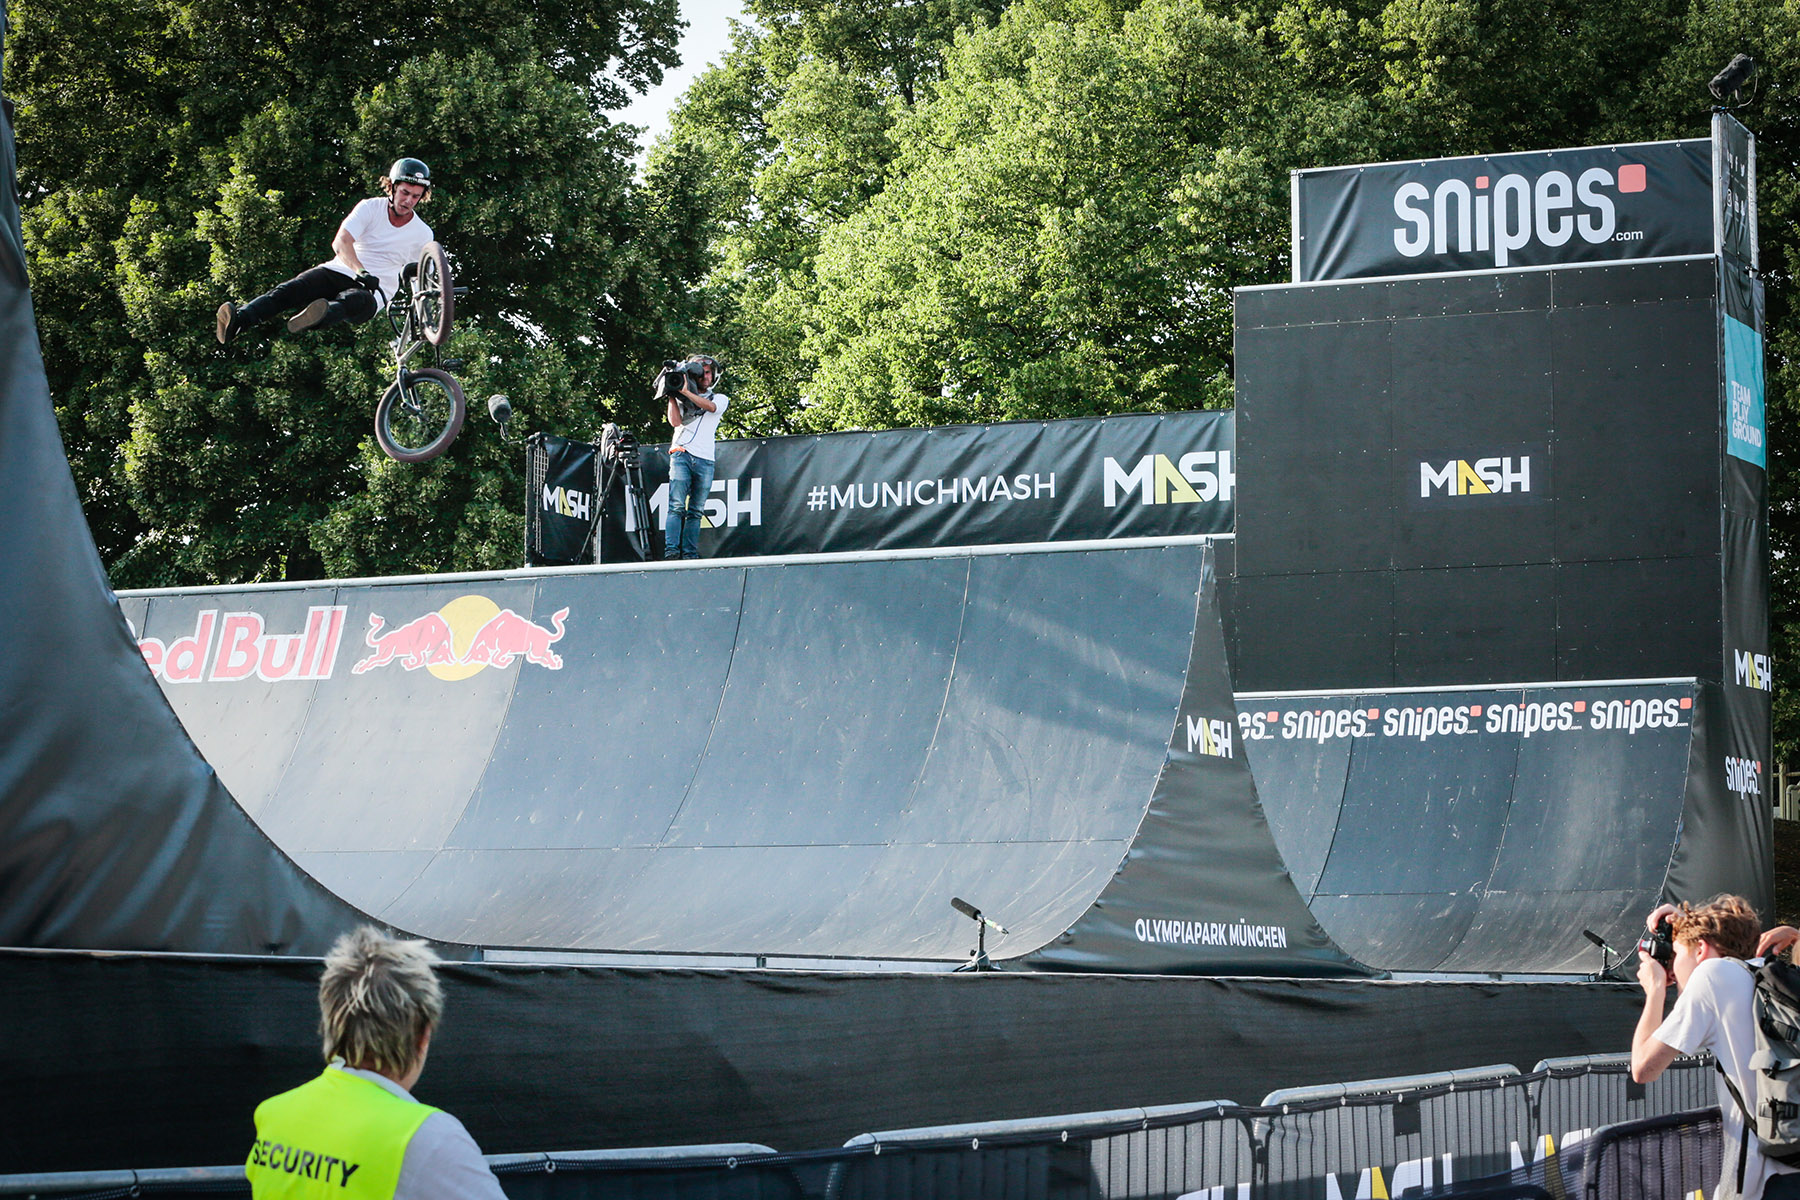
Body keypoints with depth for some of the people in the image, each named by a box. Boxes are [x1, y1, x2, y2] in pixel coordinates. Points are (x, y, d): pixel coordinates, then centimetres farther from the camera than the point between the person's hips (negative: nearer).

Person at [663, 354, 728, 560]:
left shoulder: (720, 398, 17)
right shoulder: (683, 400, 17)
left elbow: (710, 406, -7)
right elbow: (676, 422, 1)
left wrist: (686, 392, -17)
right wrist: (672, 395, -3)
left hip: (704, 460, 1)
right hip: (681, 455, -1)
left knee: (695, 511, 0)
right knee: (676, 506, -13)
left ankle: (690, 555, -2)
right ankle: (671, 550, -20)